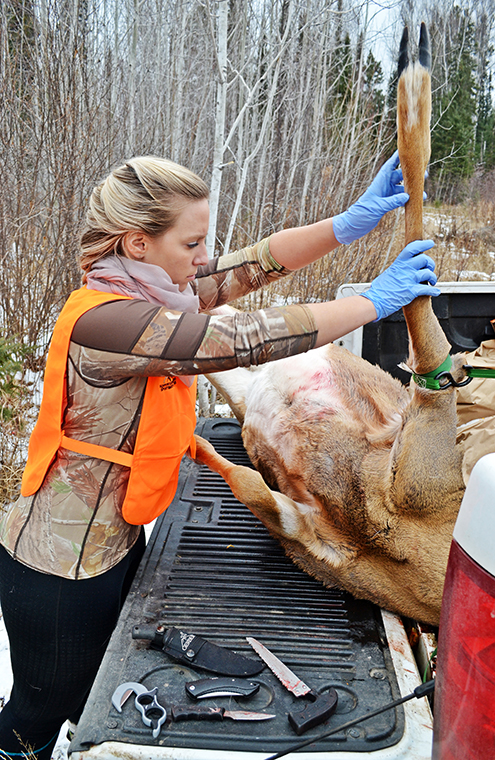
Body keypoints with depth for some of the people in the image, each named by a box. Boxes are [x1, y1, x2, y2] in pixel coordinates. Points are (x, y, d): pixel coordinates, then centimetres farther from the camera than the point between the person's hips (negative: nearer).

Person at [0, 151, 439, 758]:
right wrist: (374, 302, -25)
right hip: (59, 571, -8)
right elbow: (244, 339, -35)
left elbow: (253, 265, -4)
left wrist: (351, 222, -14)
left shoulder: (144, 288, -3)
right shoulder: (104, 320, -31)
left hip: (114, 542, 8)